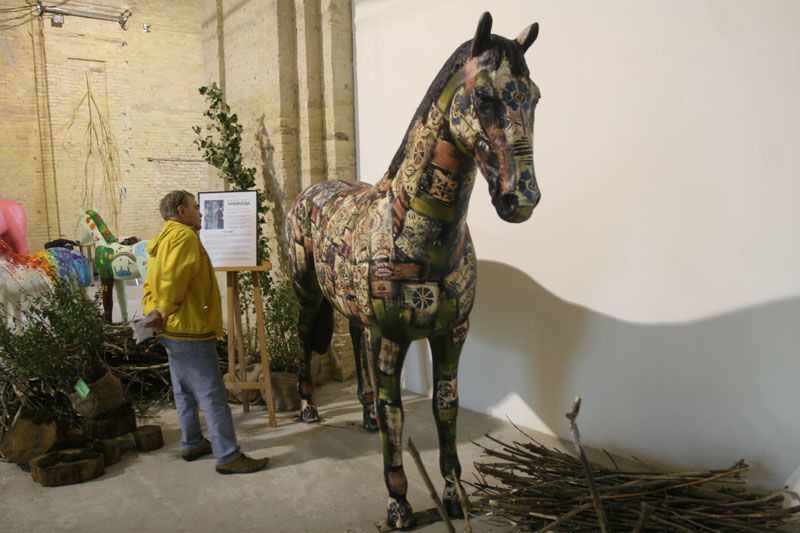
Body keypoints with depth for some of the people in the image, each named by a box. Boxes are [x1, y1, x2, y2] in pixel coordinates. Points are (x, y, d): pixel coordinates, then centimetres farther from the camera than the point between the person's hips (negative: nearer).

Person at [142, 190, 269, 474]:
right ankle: (228, 456, -2)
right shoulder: (184, 235, -14)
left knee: (185, 392, 19)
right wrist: (166, 312, -17)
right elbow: (174, 278, -29)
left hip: (173, 332, 11)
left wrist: (154, 312, -1)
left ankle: (192, 443, 30)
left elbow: (150, 286, 15)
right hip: (191, 332, -11)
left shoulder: (162, 241, 18)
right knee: (213, 396, -7)